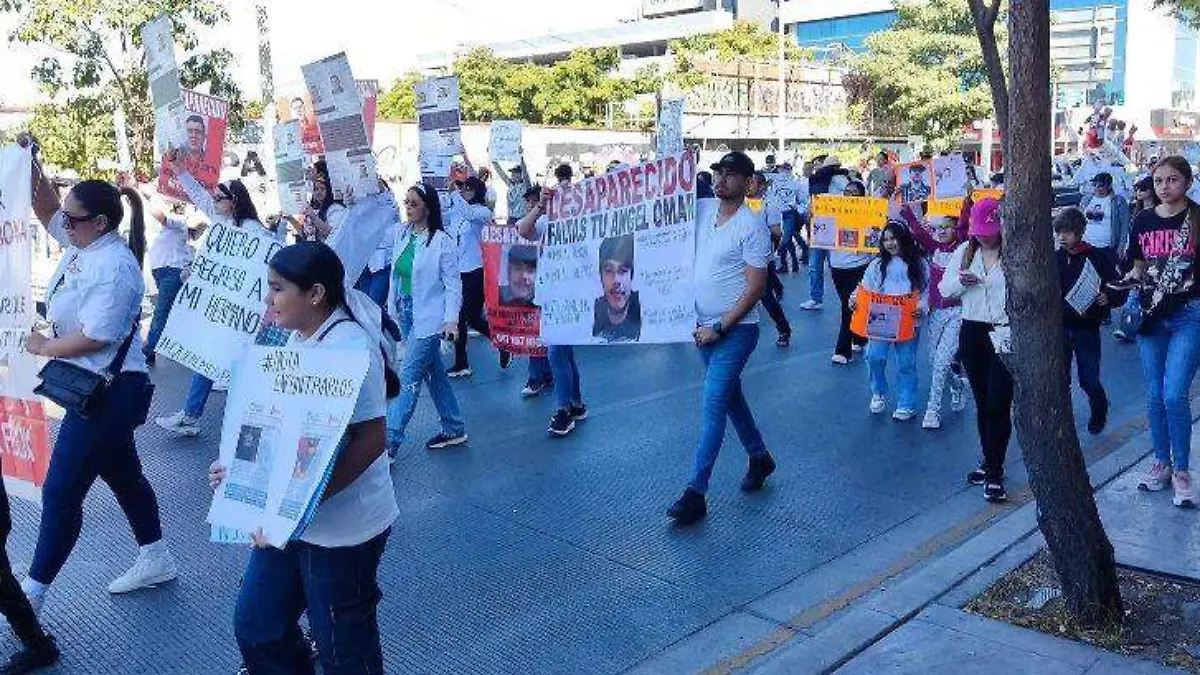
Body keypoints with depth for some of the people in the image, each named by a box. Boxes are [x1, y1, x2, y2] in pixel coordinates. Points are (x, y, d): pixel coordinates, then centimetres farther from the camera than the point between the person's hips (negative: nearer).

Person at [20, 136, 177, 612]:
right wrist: (29, 162, 1)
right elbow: (46, 211, 16)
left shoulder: (113, 268, -23)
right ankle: (155, 560, 35)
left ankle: (32, 591, 12)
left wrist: (42, 347, -10)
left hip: (108, 393, -10)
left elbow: (91, 338, -25)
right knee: (122, 474, 20)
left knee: (60, 492, -2)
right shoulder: (82, 243, 5)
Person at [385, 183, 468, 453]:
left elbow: (453, 284, -12)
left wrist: (452, 320, -19)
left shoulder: (442, 242, -13)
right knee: (434, 373, 16)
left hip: (428, 317, -7)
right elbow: (397, 275, 12)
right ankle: (454, 429, 28)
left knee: (408, 378, -7)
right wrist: (392, 307, 13)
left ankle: (388, 442, -3)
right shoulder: (402, 234, 5)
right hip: (405, 313, 7)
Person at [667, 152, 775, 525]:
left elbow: (755, 287, -16)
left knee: (713, 404, -10)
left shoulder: (752, 227, -14)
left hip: (735, 329, -7)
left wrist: (720, 327, -17)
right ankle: (760, 457, 39)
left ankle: (696, 493, -7)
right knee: (729, 395, 19)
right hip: (705, 325, 7)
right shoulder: (702, 211, 4)